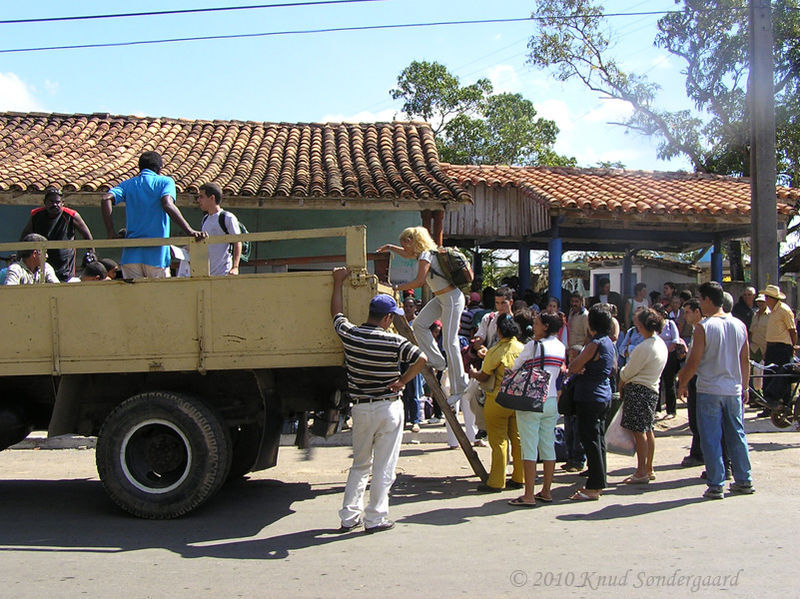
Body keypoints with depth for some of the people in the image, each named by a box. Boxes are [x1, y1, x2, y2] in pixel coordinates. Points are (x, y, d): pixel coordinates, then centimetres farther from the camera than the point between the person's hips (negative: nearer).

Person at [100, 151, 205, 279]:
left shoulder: (128, 184, 13)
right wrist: (190, 231, -23)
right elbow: (167, 204, -17)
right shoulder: (165, 181, 3)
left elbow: (106, 199, -5)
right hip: (157, 254, -3)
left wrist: (111, 233, -2)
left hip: (131, 254, 3)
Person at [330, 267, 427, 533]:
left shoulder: (349, 334, -3)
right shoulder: (393, 342, -14)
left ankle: (349, 517, 17)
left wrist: (338, 282, 24)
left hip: (361, 408, 4)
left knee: (360, 464, 17)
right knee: (384, 467, 5)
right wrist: (402, 381, -8)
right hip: (389, 408, -4)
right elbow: (421, 359, -20)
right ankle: (375, 518, 10)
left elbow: (336, 313, 14)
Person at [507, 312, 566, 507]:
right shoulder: (561, 347, 7)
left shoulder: (533, 346, -12)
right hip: (551, 401, 7)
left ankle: (529, 495, -2)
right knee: (548, 446, 11)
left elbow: (516, 367, -2)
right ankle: (546, 492, 18)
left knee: (529, 448, -3)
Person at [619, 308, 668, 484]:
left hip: (638, 390, -9)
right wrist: (625, 379, 16)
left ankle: (641, 473, 0)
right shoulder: (661, 343, 9)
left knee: (639, 431, -4)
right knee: (647, 430, 15)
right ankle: (649, 469, 23)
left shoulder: (644, 347, -20)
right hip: (652, 389, 9)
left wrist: (621, 384, 7)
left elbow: (627, 373, -12)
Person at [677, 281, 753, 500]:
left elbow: (693, 362, -12)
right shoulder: (739, 325, 3)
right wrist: (745, 387, 18)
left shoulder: (703, 327, -13)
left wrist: (682, 384, 2)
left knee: (711, 440, 1)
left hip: (709, 391, -5)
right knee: (737, 436, 15)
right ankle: (744, 481, 22)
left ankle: (716, 486, 4)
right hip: (734, 390, 5)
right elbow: (745, 361, 9)